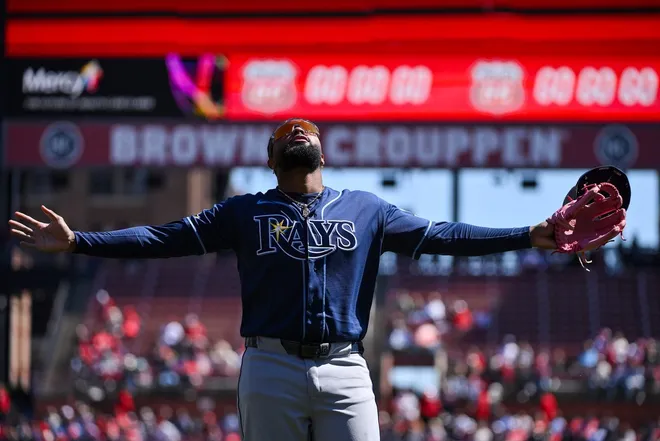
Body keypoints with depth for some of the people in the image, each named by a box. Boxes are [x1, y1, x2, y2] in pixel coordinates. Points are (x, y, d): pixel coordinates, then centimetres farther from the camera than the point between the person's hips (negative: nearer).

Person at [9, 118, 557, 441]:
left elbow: (439, 235, 12)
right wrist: (77, 241, -1)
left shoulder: (365, 209, 16)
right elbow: (166, 237, 8)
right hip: (271, 369, -1)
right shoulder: (245, 212, 13)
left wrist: (529, 237, 3)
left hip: (344, 370, 1)